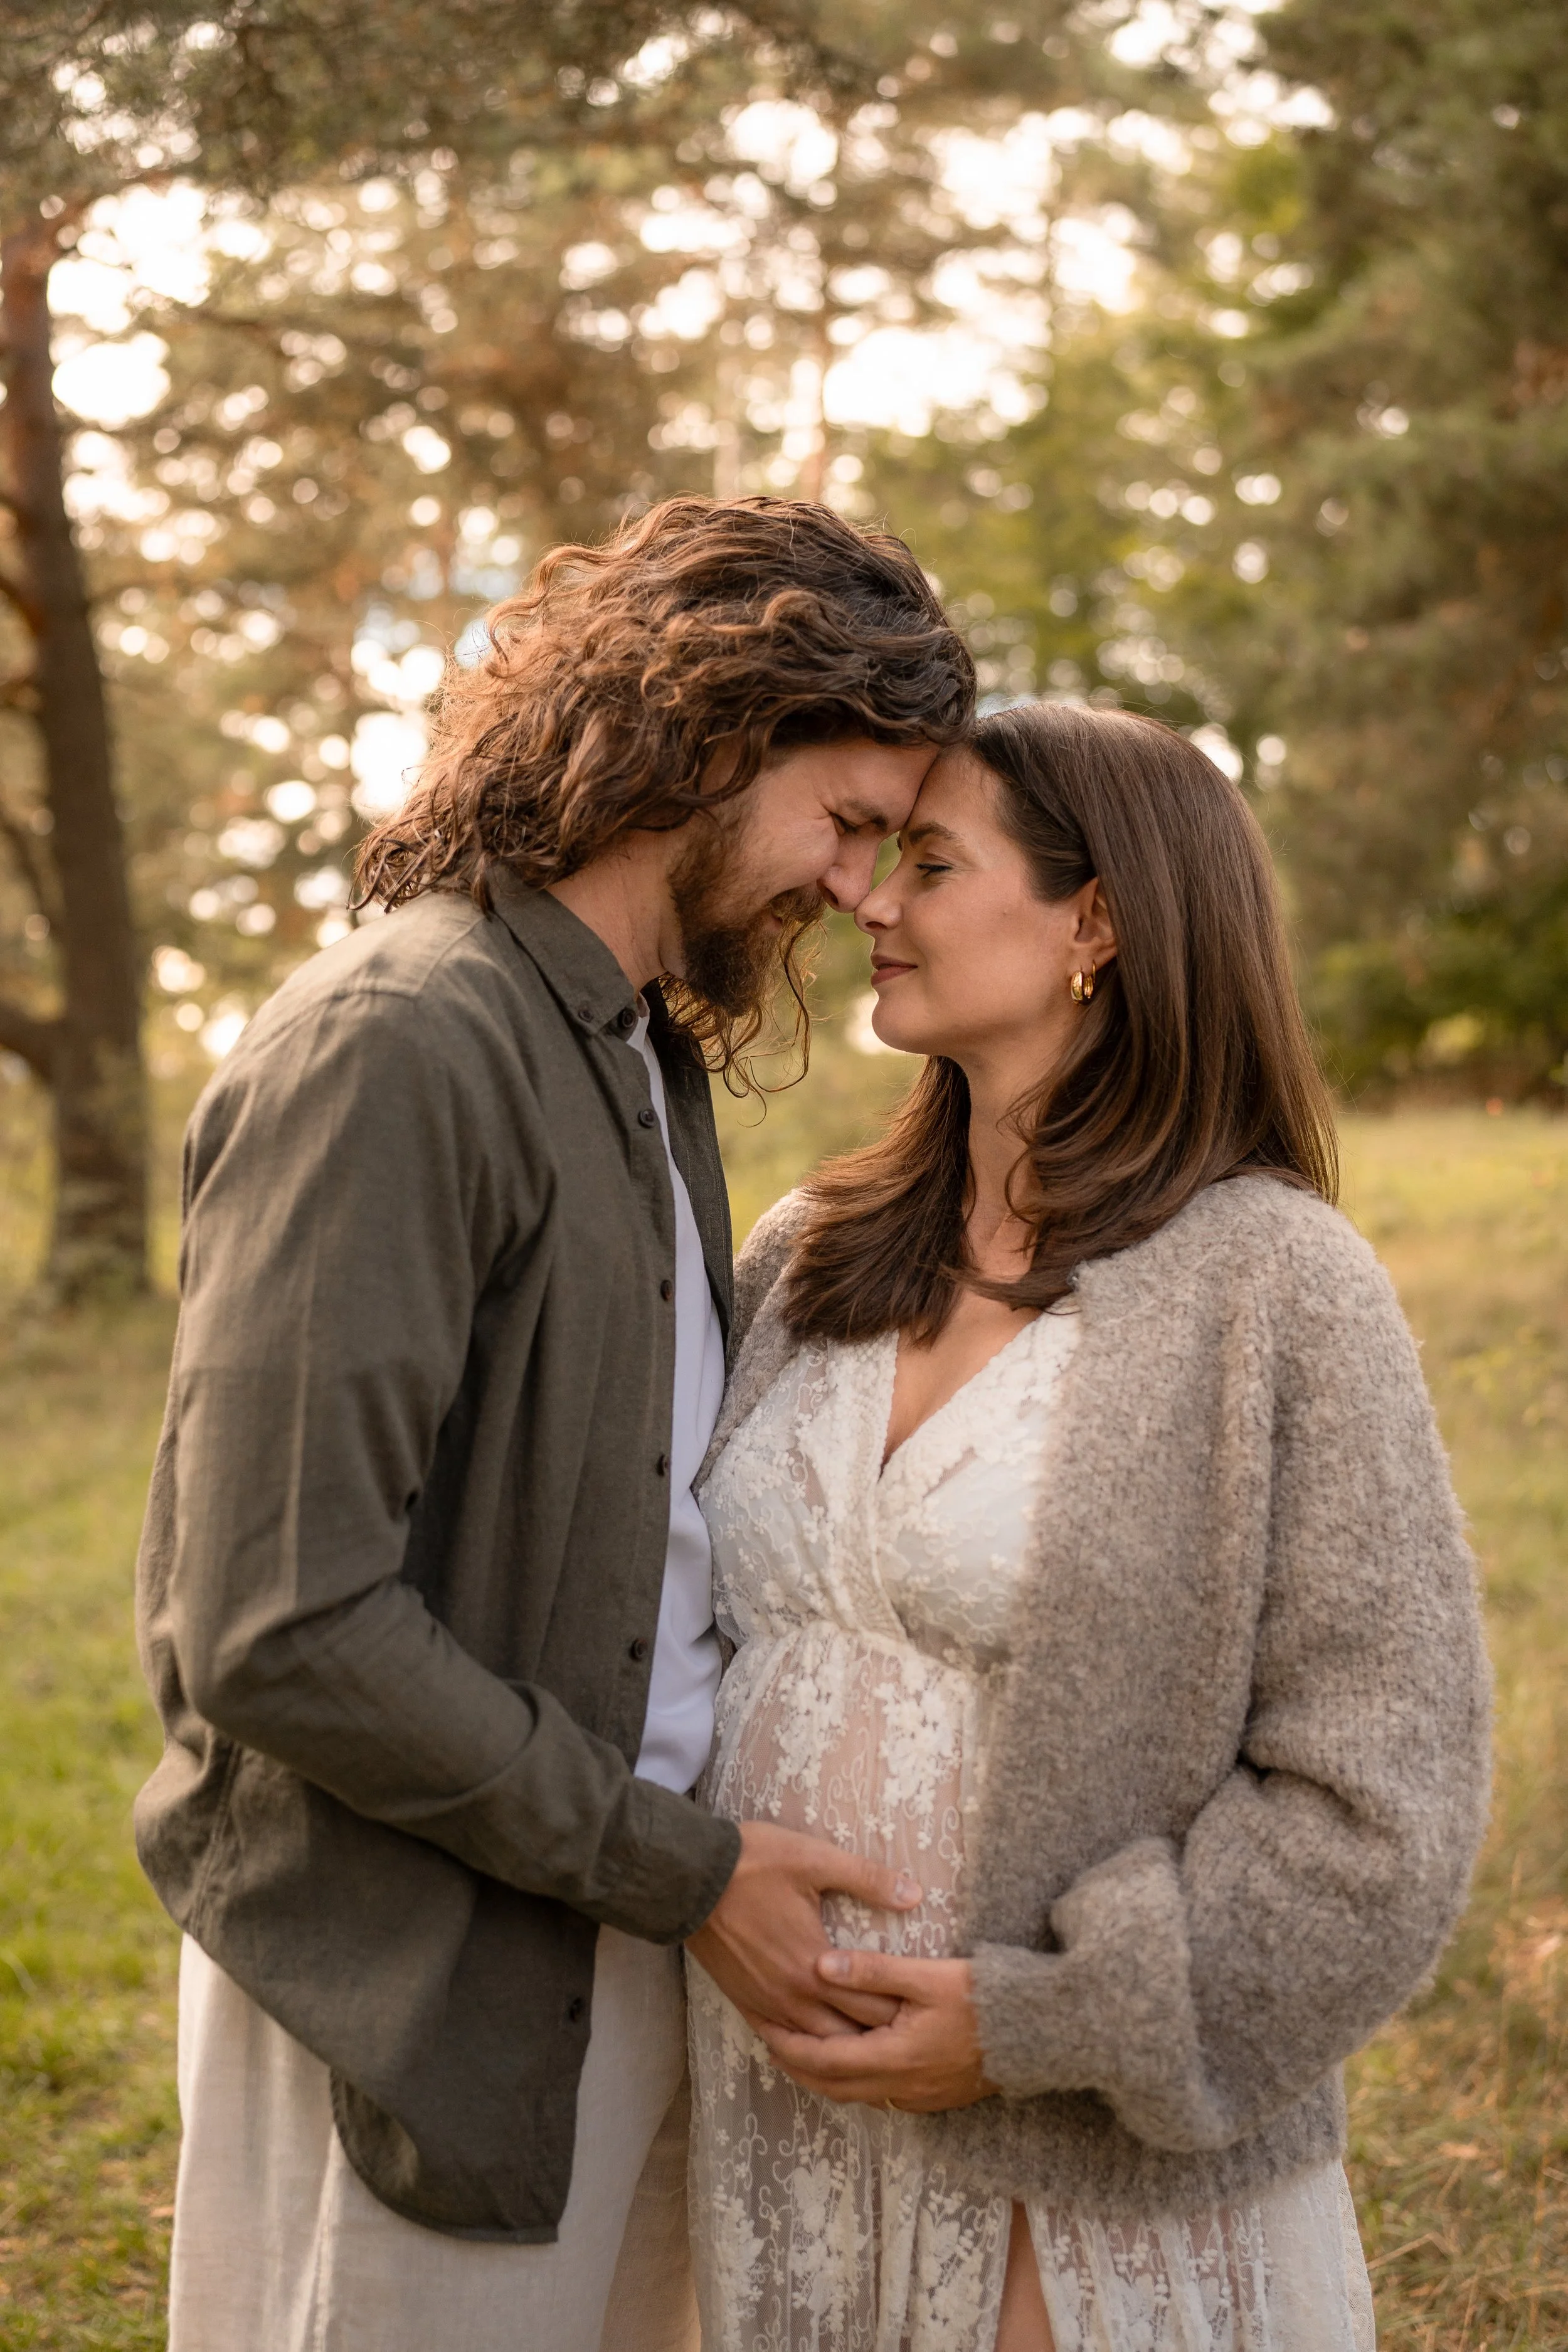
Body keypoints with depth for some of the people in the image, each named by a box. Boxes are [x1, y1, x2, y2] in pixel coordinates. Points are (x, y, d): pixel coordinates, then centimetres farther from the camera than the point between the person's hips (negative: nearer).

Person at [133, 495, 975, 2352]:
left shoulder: (645, 1060, 12)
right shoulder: (390, 1048, -19)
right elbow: (281, 1628, -25)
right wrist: (681, 1867, -18)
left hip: (629, 1957, 9)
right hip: (421, 2005, -8)